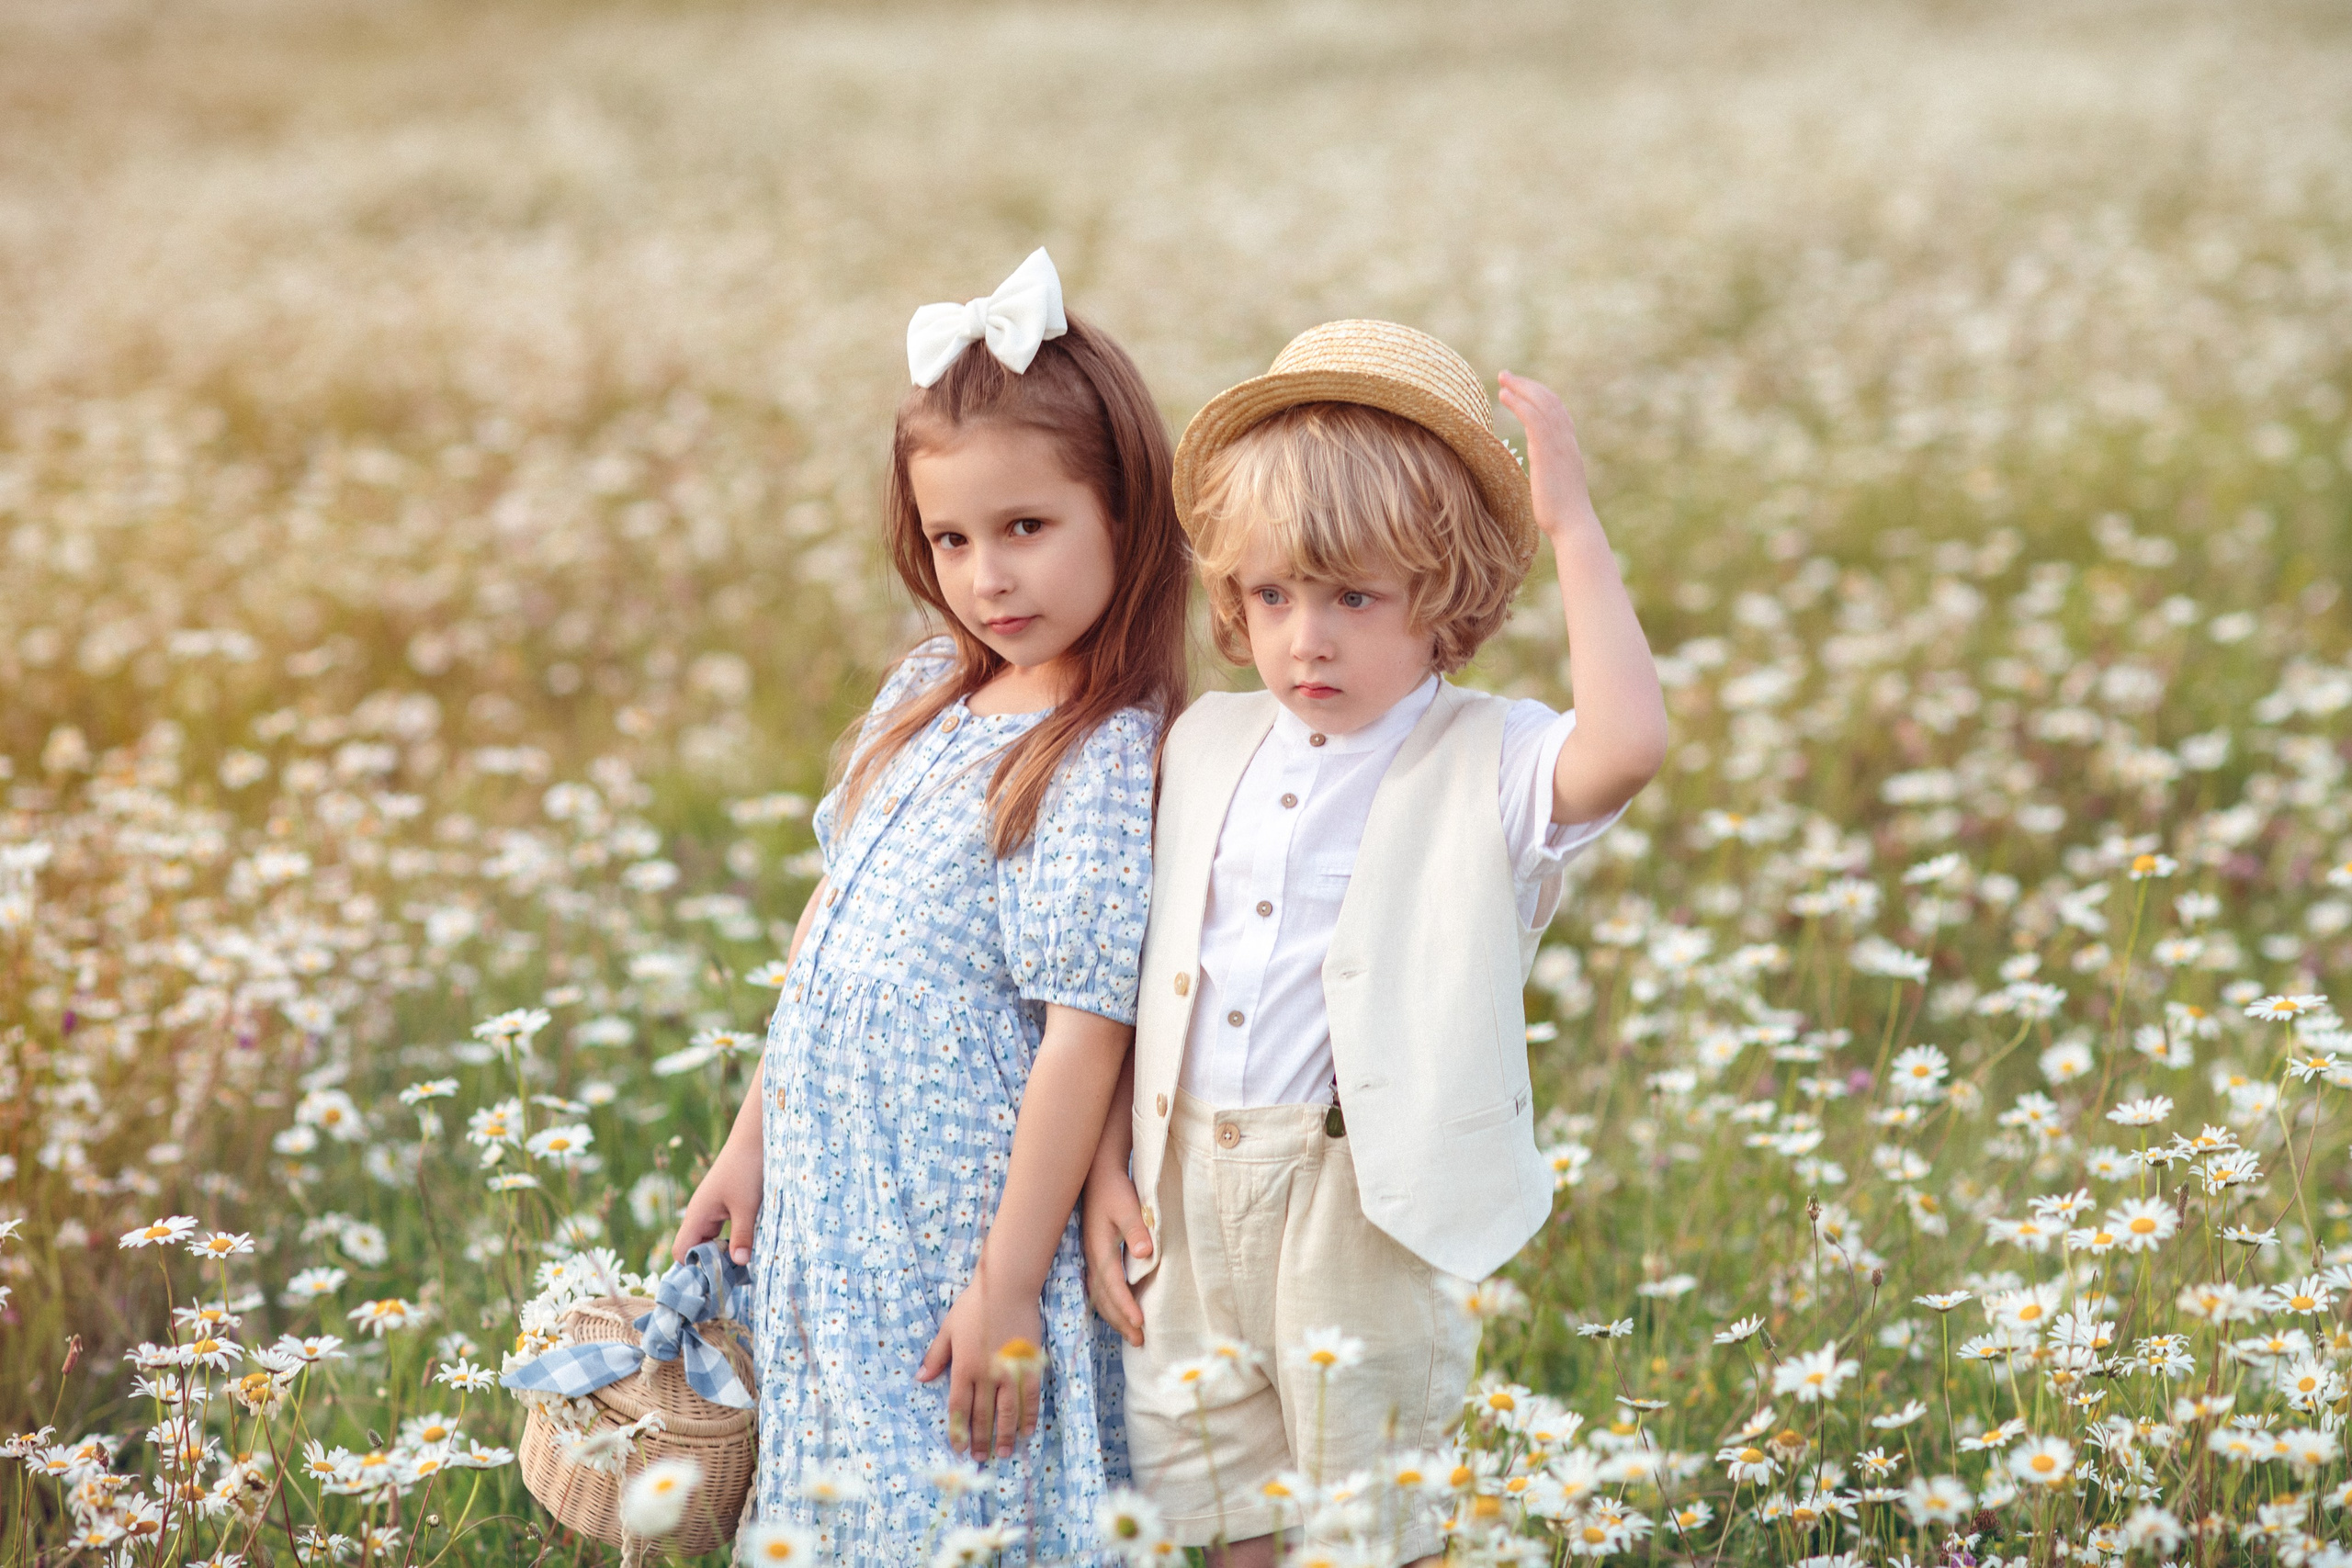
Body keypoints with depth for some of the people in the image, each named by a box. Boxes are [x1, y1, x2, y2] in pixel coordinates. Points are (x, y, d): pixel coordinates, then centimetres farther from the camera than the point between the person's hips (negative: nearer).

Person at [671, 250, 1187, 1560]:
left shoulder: (1108, 762, -18)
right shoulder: (928, 695, 5)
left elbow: (1085, 1036, -20)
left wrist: (1007, 1289, -19)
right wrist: (751, 1143, 14)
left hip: (959, 1228, -7)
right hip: (830, 1206, 7)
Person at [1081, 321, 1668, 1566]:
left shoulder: (1485, 765, -8)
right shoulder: (1208, 746, 9)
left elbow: (1629, 742, -30)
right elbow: (1142, 980, 14)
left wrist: (1573, 529, -24)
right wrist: (1105, 1167, 7)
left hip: (1363, 1203, -5)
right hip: (1188, 1196, 5)